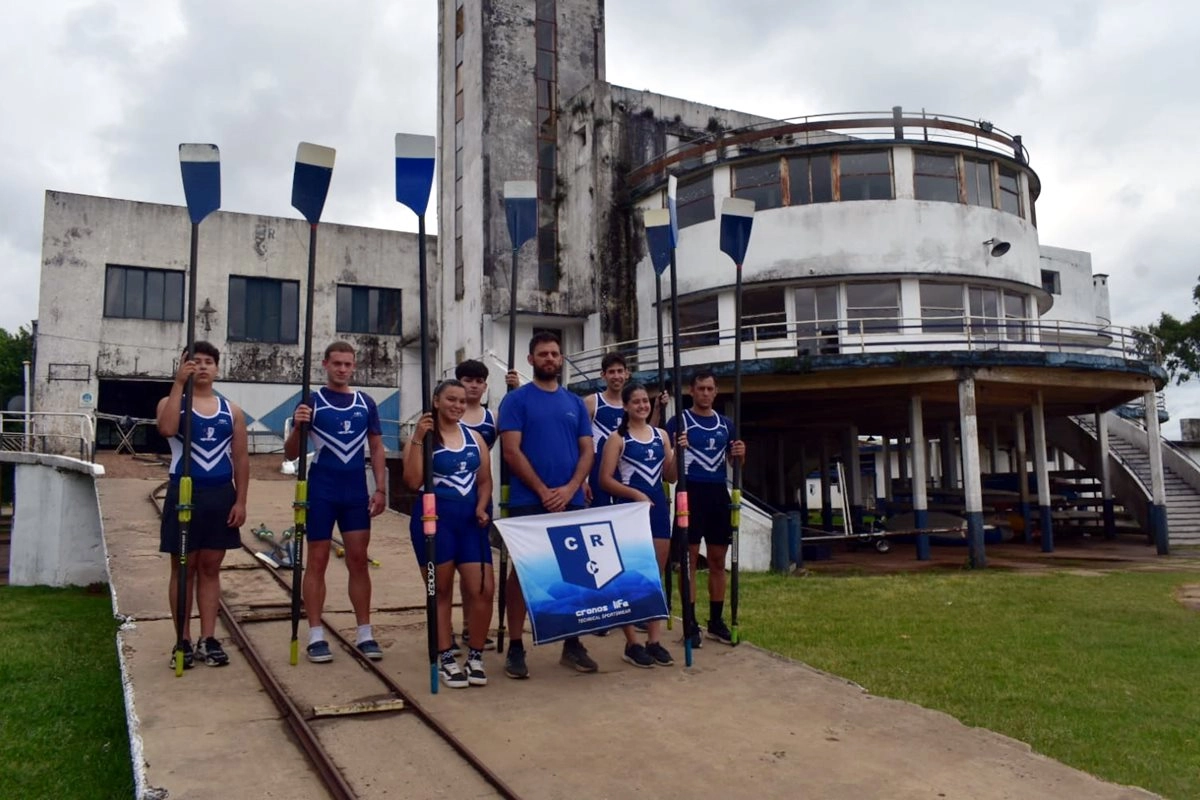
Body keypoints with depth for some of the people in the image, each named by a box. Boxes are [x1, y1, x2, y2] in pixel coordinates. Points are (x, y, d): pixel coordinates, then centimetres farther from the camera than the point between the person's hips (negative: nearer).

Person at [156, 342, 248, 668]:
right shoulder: (172, 402, 1)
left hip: (221, 496, 2)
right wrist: (179, 382, -22)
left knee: (210, 568, 9)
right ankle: (183, 641, 13)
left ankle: (208, 639, 15)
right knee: (183, 568, 5)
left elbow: (241, 459, 6)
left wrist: (240, 501, -2)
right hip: (185, 494, -2)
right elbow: (167, 429, -23)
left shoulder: (231, 410, 8)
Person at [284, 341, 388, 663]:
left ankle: (364, 633, 12)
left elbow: (376, 448, 11)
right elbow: (291, 454, -1)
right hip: (321, 492, -2)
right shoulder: (312, 402, -1)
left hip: (356, 493, 3)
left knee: (359, 560, 5)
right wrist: (297, 427, -21)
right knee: (317, 561, 3)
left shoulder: (366, 403, 7)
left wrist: (380, 489, 2)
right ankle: (316, 635, 9)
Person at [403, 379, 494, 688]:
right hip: (434, 517, -3)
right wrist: (418, 440, -17)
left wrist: (481, 508, -3)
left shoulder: (475, 437, 12)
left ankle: (475, 657, 14)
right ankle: (446, 658, 19)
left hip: (470, 519, 4)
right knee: (441, 591, 7)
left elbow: (485, 479, 15)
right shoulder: (422, 437, -2)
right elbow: (413, 482, -12)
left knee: (483, 589, -4)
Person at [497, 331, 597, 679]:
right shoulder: (517, 399, 0)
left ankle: (572, 644, 18)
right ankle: (515, 647, 10)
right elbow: (511, 451, -8)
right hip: (528, 502, -4)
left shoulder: (575, 403, 12)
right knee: (523, 570, 1)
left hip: (571, 502, 4)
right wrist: (543, 491, -13)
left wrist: (570, 488, -8)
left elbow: (587, 451, 9)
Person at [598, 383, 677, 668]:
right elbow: (605, 479, -8)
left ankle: (654, 641, 14)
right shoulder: (618, 438, -3)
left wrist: (678, 452, -3)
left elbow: (670, 476, 11)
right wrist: (635, 493, -16)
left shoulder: (661, 435, 11)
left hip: (658, 509, 5)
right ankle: (632, 643, 6)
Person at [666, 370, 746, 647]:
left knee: (718, 560, 10)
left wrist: (740, 454, -4)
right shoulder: (679, 422, -2)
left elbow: (733, 460, 18)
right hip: (691, 492, -5)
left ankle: (716, 621, 20)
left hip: (718, 493, 5)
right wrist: (676, 449, -28)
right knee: (690, 558, -2)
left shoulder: (725, 424, 12)